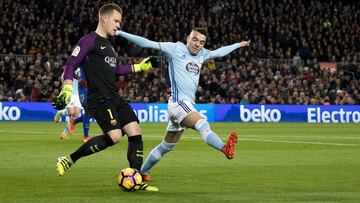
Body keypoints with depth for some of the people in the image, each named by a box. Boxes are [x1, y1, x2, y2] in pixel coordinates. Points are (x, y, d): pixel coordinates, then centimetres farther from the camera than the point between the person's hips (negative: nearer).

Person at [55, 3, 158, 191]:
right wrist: (67, 87, -26)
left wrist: (139, 67, 36)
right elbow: (71, 64, -12)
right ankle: (69, 160, -10)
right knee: (114, 136, -22)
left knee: (135, 132, -1)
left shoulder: (108, 45, 21)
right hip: (99, 99, -9)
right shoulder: (89, 41, -6)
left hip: (114, 98, 9)